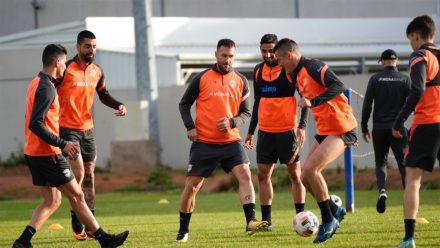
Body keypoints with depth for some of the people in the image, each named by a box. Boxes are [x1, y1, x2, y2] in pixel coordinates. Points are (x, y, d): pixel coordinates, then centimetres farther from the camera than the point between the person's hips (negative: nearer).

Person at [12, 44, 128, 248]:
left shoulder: (36, 83, 13)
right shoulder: (47, 88, -18)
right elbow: (35, 125, -26)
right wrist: (62, 144, -23)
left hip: (33, 153, 10)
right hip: (48, 154, -10)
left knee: (52, 201, 11)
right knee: (77, 196, 1)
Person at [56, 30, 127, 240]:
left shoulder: (96, 72, 6)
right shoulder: (66, 71, -13)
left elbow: (103, 95, 21)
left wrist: (118, 105, 3)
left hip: (87, 129, 6)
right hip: (68, 129, -6)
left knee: (89, 176, 7)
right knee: (78, 174, -12)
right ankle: (76, 225, -2)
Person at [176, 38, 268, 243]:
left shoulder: (240, 81, 5)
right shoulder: (202, 78, 0)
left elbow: (246, 112, 8)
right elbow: (184, 104, 7)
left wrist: (232, 122, -13)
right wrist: (190, 127, -8)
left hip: (230, 141, 1)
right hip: (204, 143, -1)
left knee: (244, 174, -20)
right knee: (192, 186, 1)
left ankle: (251, 222, -26)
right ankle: (183, 230, 16)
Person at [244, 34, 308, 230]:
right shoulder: (258, 70, 11)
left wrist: (302, 126, -16)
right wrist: (251, 130, 19)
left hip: (287, 129, -5)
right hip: (265, 131, 5)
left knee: (294, 173, -1)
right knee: (262, 174, 2)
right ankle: (266, 220, 6)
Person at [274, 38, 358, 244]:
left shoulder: (313, 67, -15)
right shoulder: (298, 75, 15)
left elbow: (337, 86, -27)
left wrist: (312, 102, -35)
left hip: (340, 128, -10)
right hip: (324, 130, 10)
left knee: (311, 169, -20)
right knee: (306, 177, 4)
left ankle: (328, 221, -8)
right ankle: (335, 211, 21)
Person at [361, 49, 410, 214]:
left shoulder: (375, 79, 1)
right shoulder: (405, 80, 2)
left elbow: (367, 105, -2)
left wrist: (364, 127, 5)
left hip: (379, 128, 0)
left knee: (380, 162, 15)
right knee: (403, 163, 1)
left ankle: (382, 190, -10)